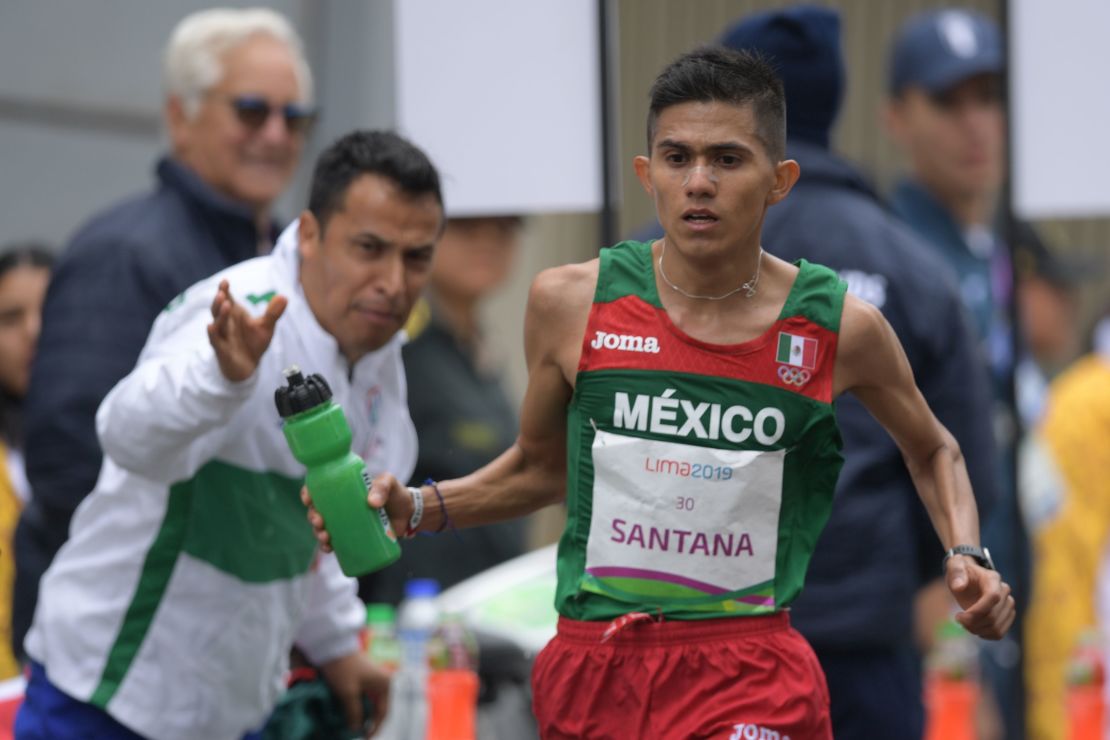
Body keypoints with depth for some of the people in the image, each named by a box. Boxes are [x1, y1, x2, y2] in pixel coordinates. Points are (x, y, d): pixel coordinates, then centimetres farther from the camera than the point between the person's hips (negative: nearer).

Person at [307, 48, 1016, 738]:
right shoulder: (571, 303, 0)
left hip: (751, 668, -2)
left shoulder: (839, 328, -3)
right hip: (590, 666, 2)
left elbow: (932, 452, 17)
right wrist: (412, 509, 2)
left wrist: (967, 554, 0)